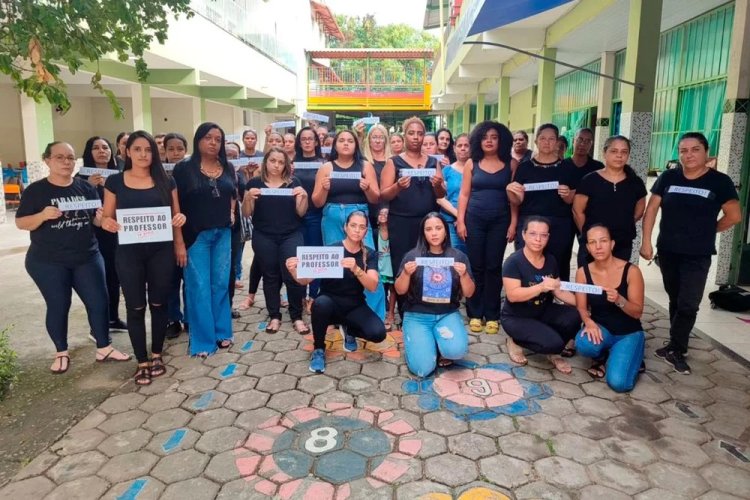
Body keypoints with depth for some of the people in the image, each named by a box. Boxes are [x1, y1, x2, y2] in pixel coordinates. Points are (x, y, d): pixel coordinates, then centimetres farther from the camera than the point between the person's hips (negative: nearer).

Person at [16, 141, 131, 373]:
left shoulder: (86, 187, 5)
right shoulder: (36, 190, -3)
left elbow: (97, 220, 9)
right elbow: (20, 223, -4)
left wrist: (102, 217, -15)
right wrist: (42, 215, -23)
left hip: (87, 258, 3)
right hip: (47, 262, -3)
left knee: (99, 302, 3)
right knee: (58, 307, 6)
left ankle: (104, 348, 18)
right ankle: (61, 353, 24)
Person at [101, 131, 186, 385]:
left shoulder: (166, 181, 3)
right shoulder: (115, 182, 1)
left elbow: (176, 216, 7)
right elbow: (107, 217, 5)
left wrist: (180, 245, -10)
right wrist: (106, 223, -19)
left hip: (161, 250, 1)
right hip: (129, 252, -1)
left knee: (159, 303, 8)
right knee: (135, 307, 4)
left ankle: (157, 355, 25)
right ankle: (142, 362, 16)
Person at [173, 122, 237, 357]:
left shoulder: (228, 168, 7)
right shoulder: (184, 168, -6)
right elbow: (175, 205, -8)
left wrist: (231, 212, 5)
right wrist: (178, 240, -13)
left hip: (223, 233, 4)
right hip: (195, 235, -4)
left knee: (221, 284, 11)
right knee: (199, 287, 1)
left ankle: (222, 331, 25)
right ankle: (203, 340, 11)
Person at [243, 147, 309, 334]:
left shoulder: (293, 183, 6)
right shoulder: (255, 183, 6)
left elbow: (301, 212, 4)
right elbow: (246, 214, 3)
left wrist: (304, 196, -15)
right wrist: (248, 197, -15)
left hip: (291, 236, 0)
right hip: (264, 238, 1)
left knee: (293, 276, -8)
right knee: (270, 277, 5)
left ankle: (297, 317, 5)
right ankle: (274, 316, 18)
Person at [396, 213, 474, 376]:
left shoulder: (458, 256, 3)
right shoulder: (412, 255, -1)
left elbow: (469, 293, 2)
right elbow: (400, 291, -1)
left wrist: (464, 275, -17)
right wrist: (406, 273, -20)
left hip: (448, 314, 1)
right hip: (417, 316, -1)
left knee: (456, 350, -29)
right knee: (422, 368, -17)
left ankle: (441, 345, 8)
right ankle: (423, 341, 16)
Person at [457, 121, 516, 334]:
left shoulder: (510, 165, 4)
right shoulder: (471, 164, 5)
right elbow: (464, 194, 4)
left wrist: (513, 223, -3)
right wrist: (460, 220, -3)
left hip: (500, 221, 0)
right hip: (474, 220, 0)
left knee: (494, 267, 3)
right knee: (476, 267, 4)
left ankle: (492, 315, 12)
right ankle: (475, 313, 13)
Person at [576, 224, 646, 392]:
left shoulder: (631, 271, -14)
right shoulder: (583, 272, -7)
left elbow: (637, 312, -11)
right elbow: (581, 308, -5)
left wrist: (619, 300, -32)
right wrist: (589, 322, -27)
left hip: (628, 333, -2)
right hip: (601, 330, 2)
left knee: (618, 383, -22)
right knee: (584, 345, -35)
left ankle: (630, 358, 14)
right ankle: (603, 354, 4)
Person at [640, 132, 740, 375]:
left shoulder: (720, 181, -5)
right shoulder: (668, 178, 0)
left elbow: (734, 216, 0)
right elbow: (651, 209, 1)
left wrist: (706, 231, 6)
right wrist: (646, 241, -6)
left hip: (698, 255, -2)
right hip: (667, 251, 2)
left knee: (688, 304, -3)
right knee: (675, 300, 12)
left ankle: (674, 349, 10)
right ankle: (677, 347, 24)